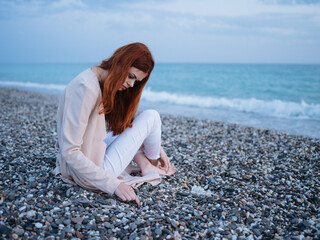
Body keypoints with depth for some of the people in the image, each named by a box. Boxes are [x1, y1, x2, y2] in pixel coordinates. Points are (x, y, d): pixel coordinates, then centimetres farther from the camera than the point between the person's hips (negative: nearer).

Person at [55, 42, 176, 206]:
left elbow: (122, 126, 20)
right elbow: (69, 152, -28)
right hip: (89, 177, -10)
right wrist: (113, 184, -28)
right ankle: (153, 167, 20)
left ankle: (145, 165, 13)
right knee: (150, 117, -4)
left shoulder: (105, 85, 5)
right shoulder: (85, 87, -25)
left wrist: (157, 148, 14)